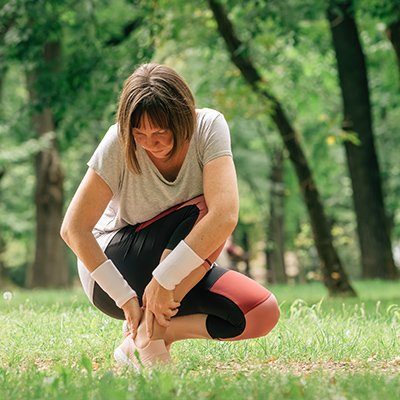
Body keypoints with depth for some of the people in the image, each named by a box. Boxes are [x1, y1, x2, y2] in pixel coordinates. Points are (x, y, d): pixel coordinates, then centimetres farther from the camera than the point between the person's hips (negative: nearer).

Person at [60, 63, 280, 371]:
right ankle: (147, 335, -21)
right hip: (111, 267, -3)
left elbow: (225, 215, -32)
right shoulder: (119, 142, -19)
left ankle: (154, 331, -7)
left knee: (264, 313, -19)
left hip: (183, 271, 3)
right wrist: (124, 296, -26)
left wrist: (165, 278, -35)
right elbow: (73, 228, -20)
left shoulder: (209, 127, -18)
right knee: (202, 210, -29)